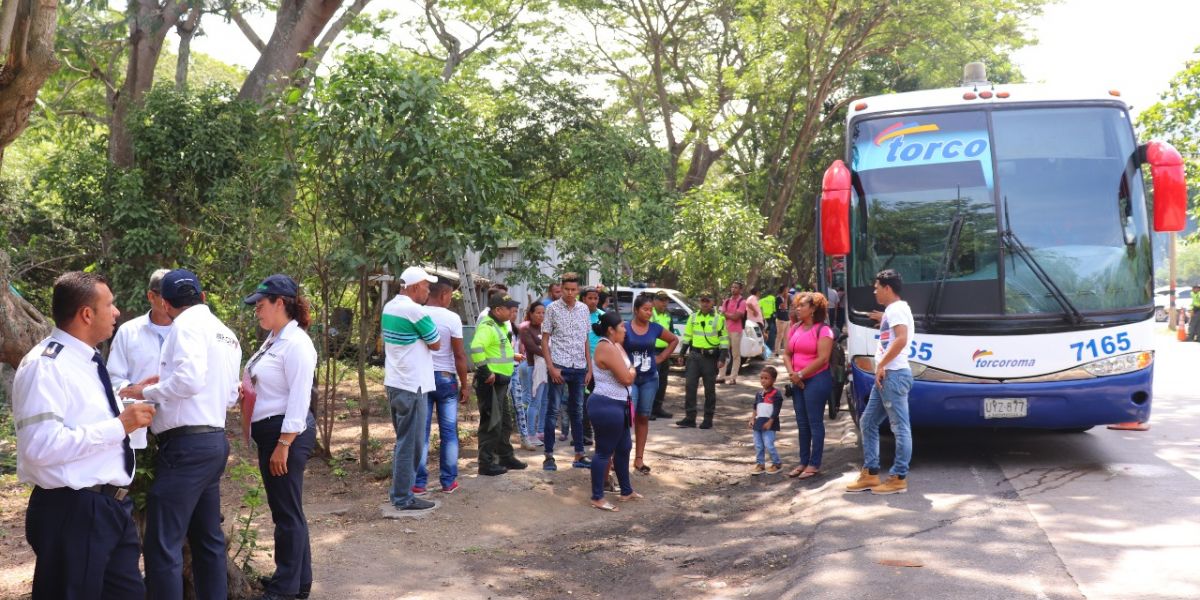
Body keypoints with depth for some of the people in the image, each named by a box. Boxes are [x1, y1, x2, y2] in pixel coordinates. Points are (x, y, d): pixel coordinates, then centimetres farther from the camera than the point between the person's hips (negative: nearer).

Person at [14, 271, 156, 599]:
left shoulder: (87, 361, 15)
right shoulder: (46, 365, -17)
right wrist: (118, 426, -23)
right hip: (74, 513, -9)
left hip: (113, 506, 9)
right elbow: (42, 445, -27)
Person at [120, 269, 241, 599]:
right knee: (207, 538, 17)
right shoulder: (228, 335, 17)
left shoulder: (188, 323, -9)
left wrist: (146, 391, -7)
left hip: (186, 445, -9)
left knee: (162, 545, -7)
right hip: (214, 441, 9)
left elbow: (189, 381, -23)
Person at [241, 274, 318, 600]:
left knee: (287, 511, 0)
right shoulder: (273, 339, 12)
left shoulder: (296, 342, -16)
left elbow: (299, 398, -20)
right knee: (284, 509, 17)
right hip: (269, 432, 10)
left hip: (287, 434, -10)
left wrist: (283, 445, -21)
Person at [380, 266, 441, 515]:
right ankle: (402, 498, 3)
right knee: (410, 443, -2)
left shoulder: (389, 307, 10)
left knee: (403, 440, 18)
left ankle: (398, 492, 25)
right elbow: (436, 344, -9)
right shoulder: (415, 310, -17)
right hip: (412, 385, -9)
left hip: (394, 382, 9)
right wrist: (429, 326, 8)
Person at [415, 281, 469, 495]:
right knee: (449, 431, 7)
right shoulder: (452, 318, -9)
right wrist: (464, 385, -2)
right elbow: (459, 355, -9)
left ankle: (419, 483, 6)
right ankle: (449, 481, 11)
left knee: (421, 432, 5)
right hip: (446, 378, -2)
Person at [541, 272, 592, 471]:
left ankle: (579, 455, 18)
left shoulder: (584, 309, 8)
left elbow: (586, 341, 13)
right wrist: (551, 367, -11)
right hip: (558, 366, -4)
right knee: (552, 411, 0)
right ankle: (549, 456, 7)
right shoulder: (553, 308, -3)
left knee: (577, 412, 11)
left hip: (579, 367, 4)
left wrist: (589, 367, 8)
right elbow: (545, 340, -3)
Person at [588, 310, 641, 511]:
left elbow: (626, 372, 15)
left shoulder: (613, 345, 14)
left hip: (617, 405, 11)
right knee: (604, 451, -4)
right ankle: (597, 498, 4)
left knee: (623, 448, 19)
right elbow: (627, 378, -20)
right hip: (608, 406, -11)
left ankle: (626, 491, 32)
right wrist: (632, 370, -1)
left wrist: (628, 371, -5)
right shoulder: (607, 348, -19)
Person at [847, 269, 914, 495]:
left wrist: (881, 365, -19)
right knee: (868, 422, 13)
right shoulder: (892, 310, 19)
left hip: (894, 374, -11)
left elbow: (902, 339, -25)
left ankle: (899, 478, 0)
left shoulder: (896, 309, -12)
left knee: (900, 427, -4)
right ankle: (870, 474, 17)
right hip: (886, 376, 11)